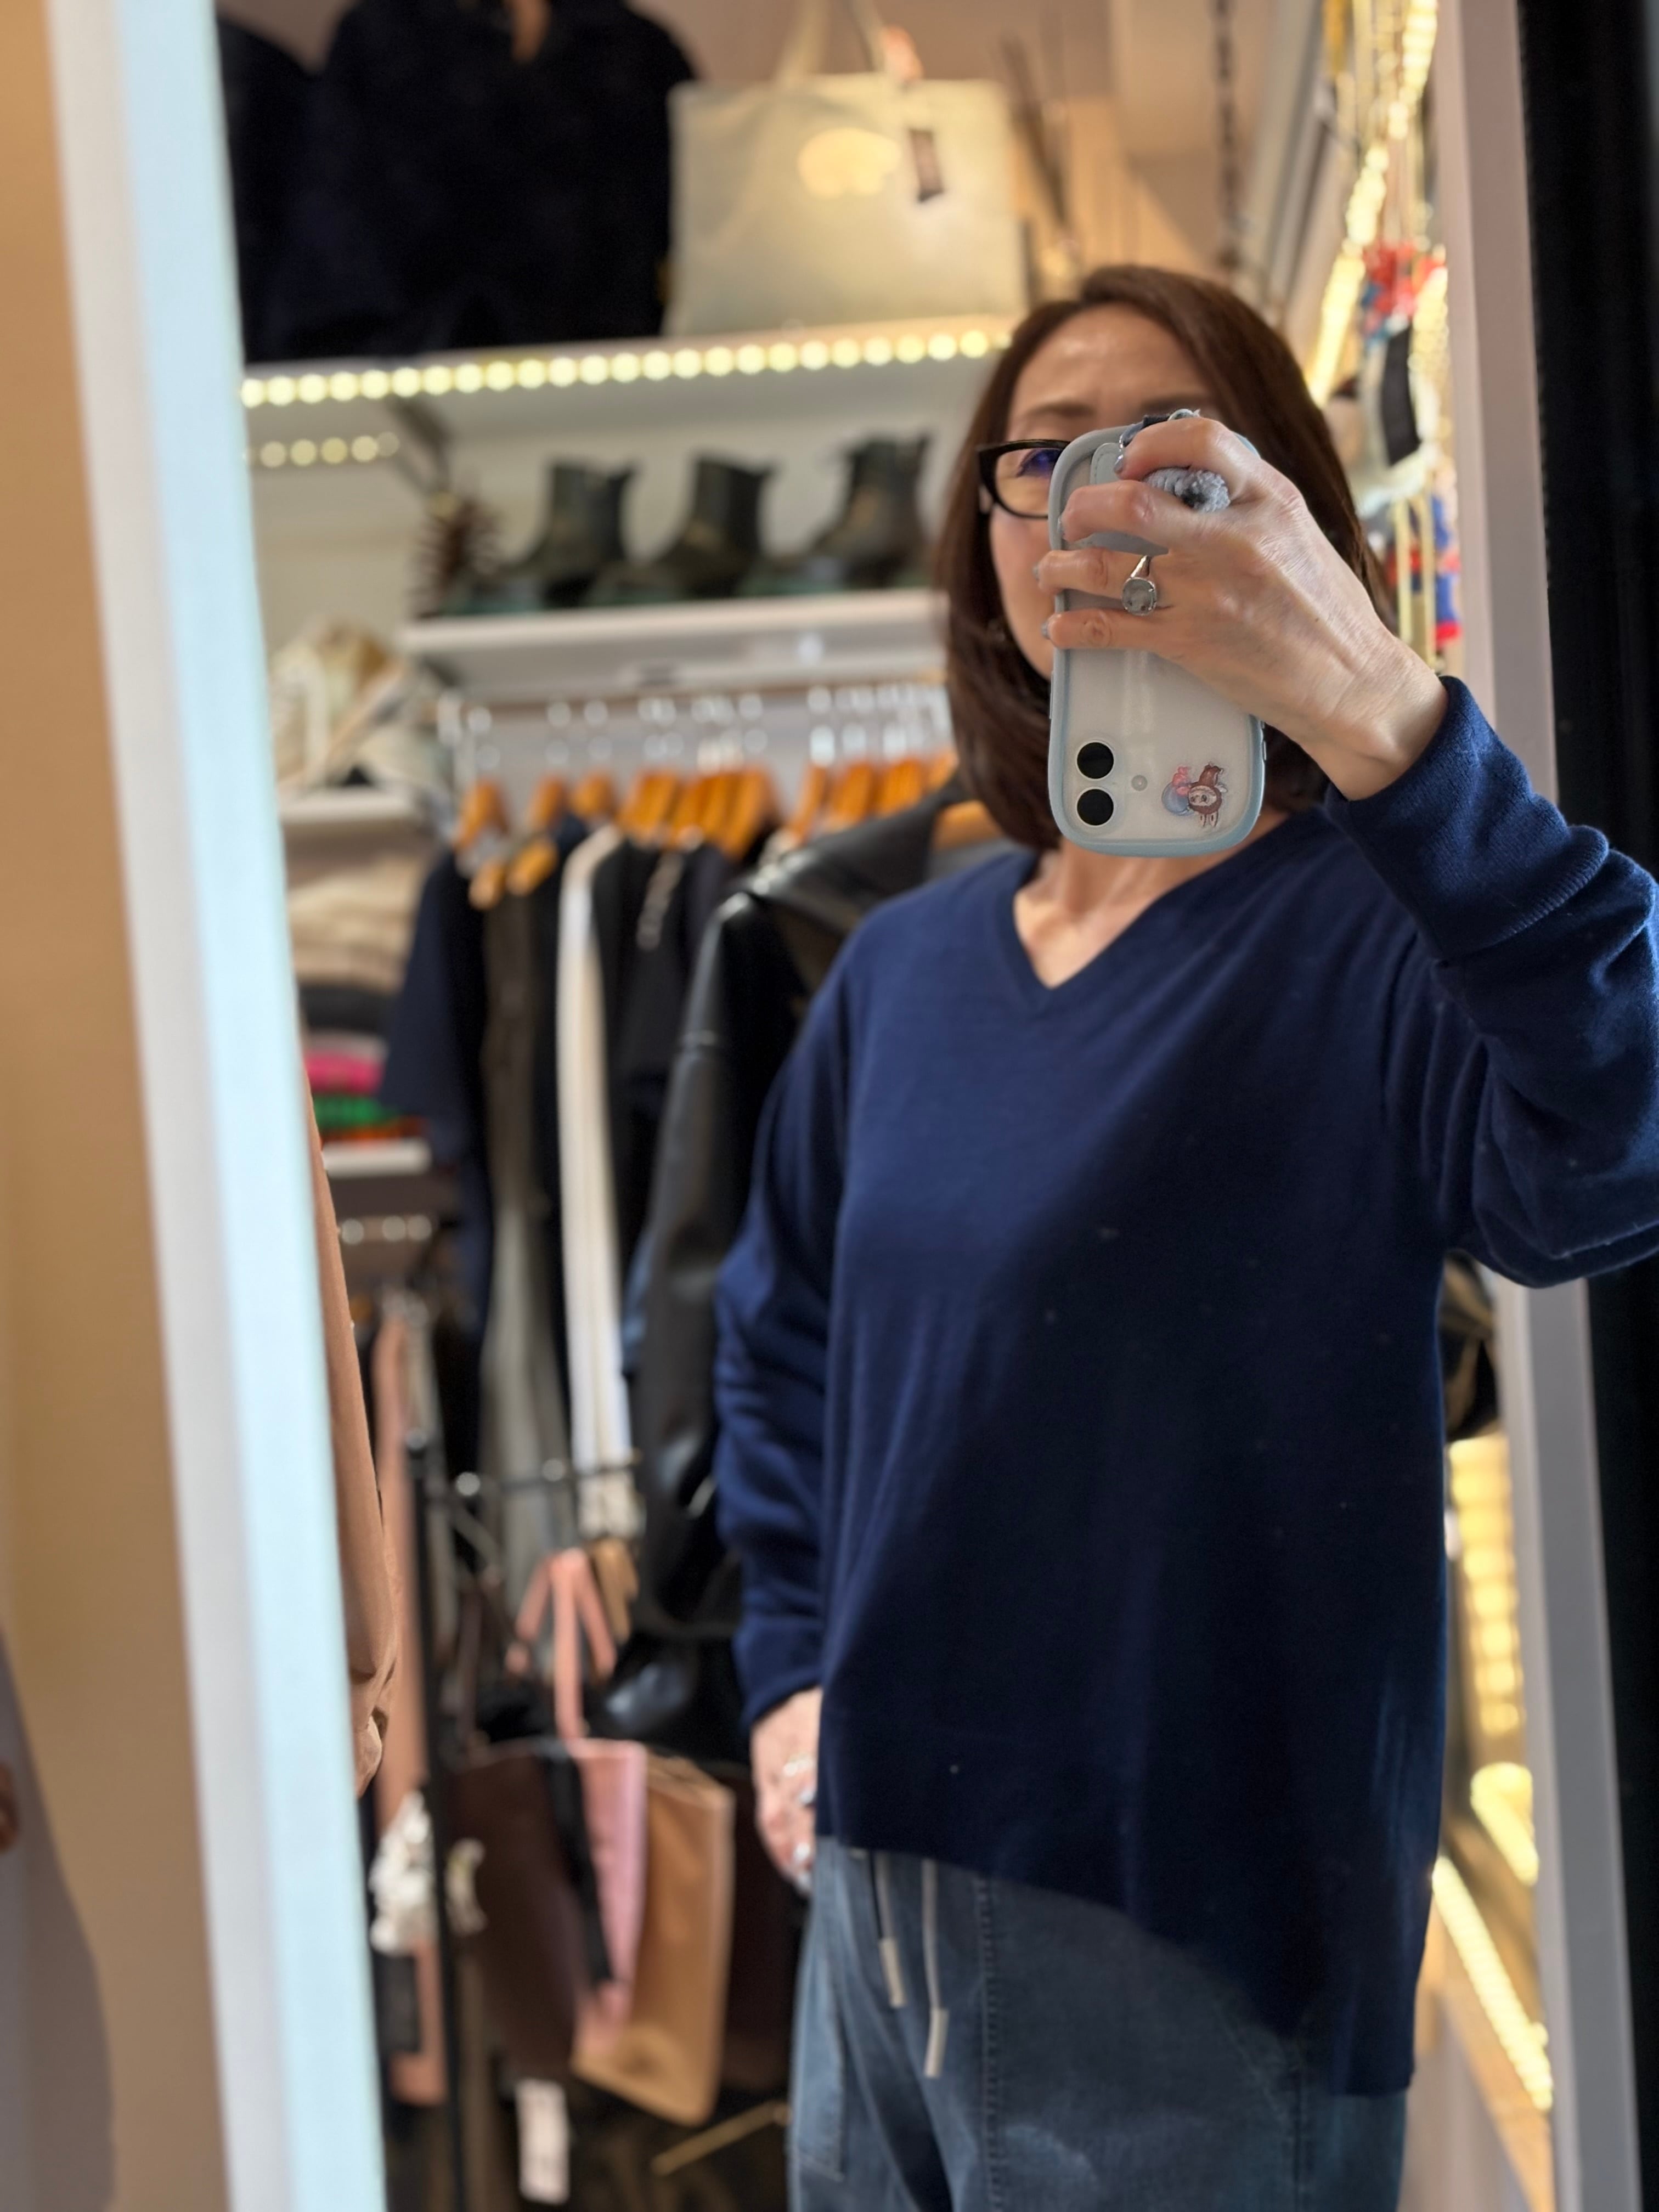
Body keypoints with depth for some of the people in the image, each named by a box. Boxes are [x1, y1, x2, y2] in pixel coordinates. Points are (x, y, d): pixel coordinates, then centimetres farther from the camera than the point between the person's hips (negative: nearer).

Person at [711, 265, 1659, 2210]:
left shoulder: (1378, 933, -15)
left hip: (1200, 1933, -6)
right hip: (882, 1892, 6)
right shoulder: (904, 972, 6)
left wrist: (1375, 715, -48)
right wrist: (792, 1669, 10)